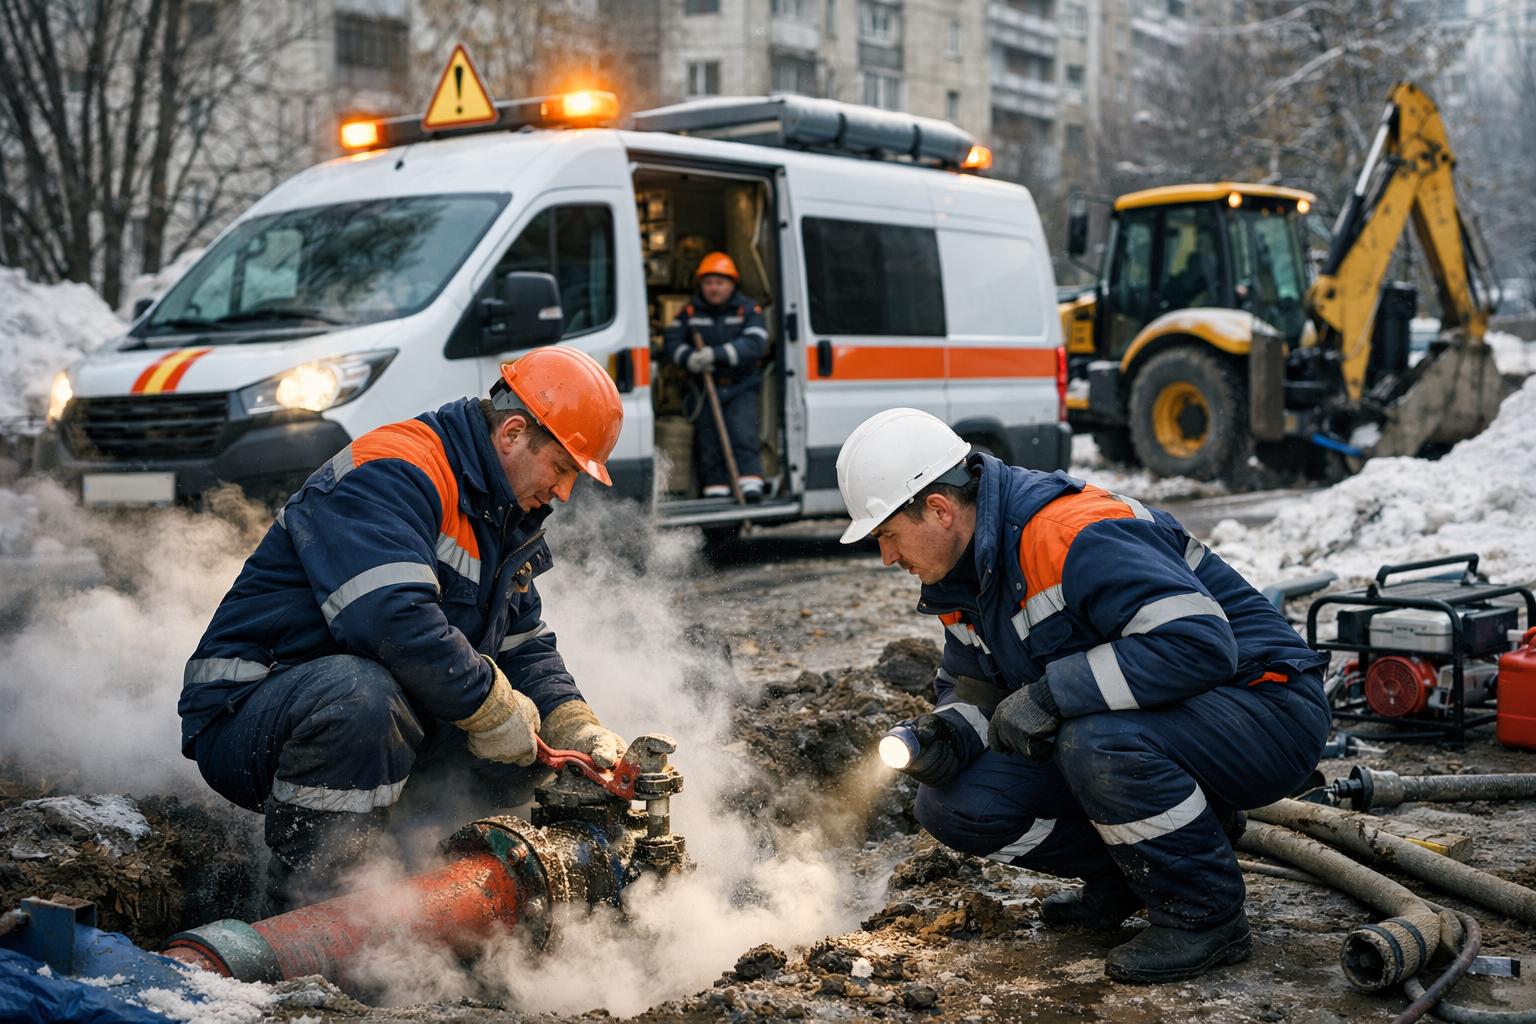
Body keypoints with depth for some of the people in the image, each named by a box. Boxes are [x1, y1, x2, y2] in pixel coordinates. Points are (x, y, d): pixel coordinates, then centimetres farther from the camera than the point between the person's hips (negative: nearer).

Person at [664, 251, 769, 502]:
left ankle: (750, 482, -18)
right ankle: (715, 488, 7)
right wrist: (689, 358, -23)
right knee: (708, 440, 1)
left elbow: (755, 344, -16)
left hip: (741, 388, -2)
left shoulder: (749, 310, -2)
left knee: (742, 434, -16)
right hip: (705, 388, 2)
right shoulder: (690, 312, 5)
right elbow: (672, 339, 0)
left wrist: (716, 354, -27)